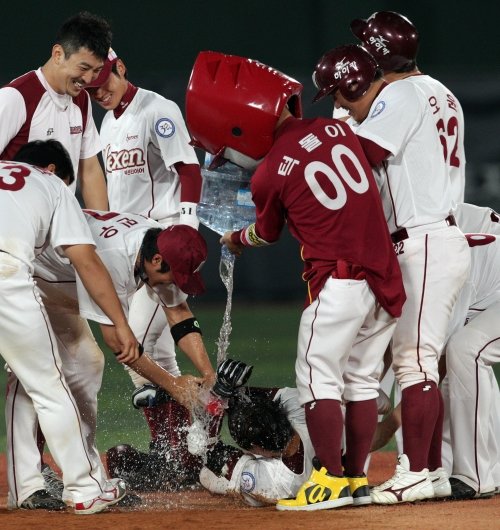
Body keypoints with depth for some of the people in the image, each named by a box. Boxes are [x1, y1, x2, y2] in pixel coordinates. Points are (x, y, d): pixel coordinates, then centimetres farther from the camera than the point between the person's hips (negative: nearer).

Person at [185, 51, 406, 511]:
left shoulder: (268, 175, -9)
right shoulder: (337, 129, 5)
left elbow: (268, 234, 11)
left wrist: (237, 240, 33)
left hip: (337, 279, -7)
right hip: (385, 274, 7)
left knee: (319, 378, 1)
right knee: (362, 379, 13)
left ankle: (332, 481, -4)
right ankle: (357, 478, 17)